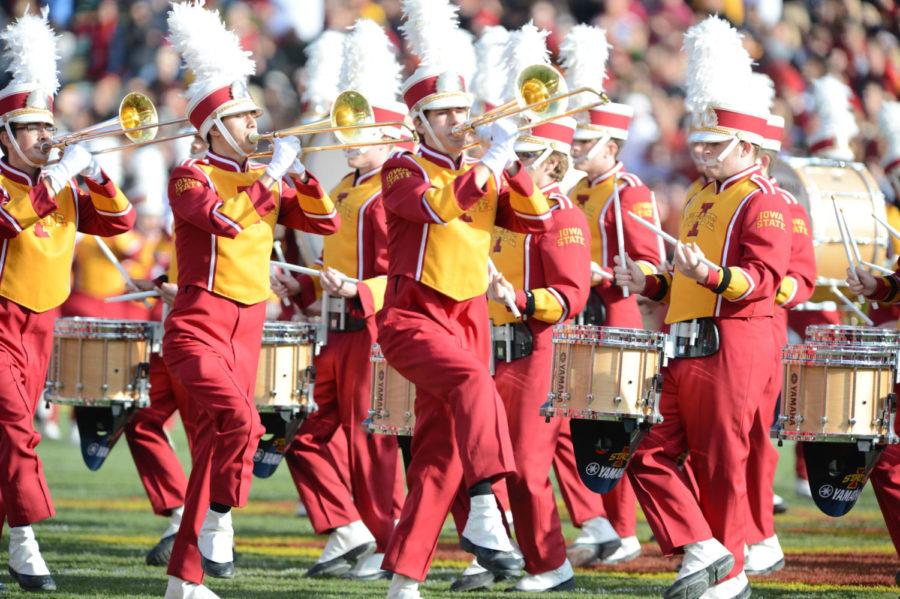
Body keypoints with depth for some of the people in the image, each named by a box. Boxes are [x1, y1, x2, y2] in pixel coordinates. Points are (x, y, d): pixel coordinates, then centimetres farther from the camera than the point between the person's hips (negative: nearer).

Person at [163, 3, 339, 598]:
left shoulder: (265, 180, 14)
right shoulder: (190, 177, -5)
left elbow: (325, 221, 7)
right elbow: (226, 218, -24)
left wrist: (298, 172, -7)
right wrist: (270, 175, -16)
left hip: (249, 330, 7)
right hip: (199, 326, -7)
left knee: (215, 446, 6)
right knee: (240, 421, -29)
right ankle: (219, 521, -11)